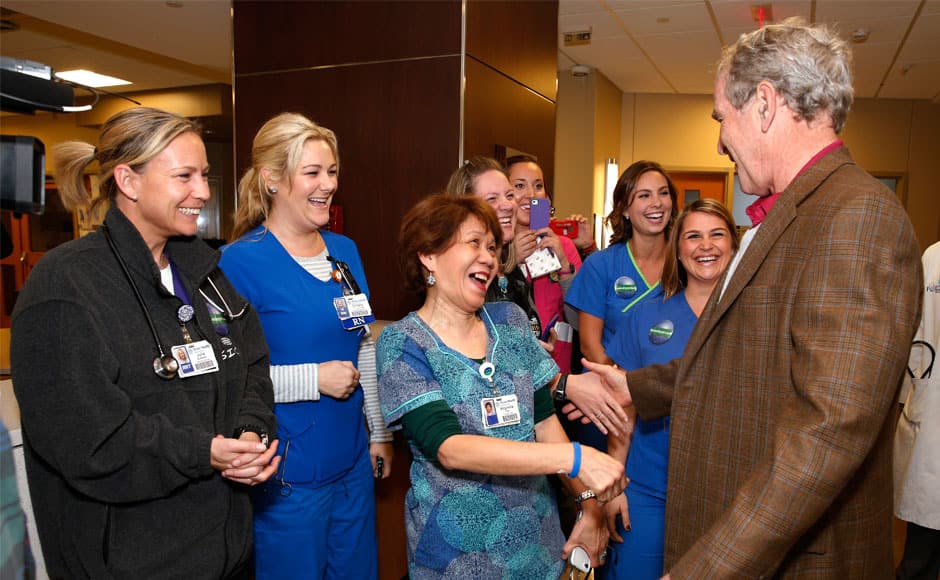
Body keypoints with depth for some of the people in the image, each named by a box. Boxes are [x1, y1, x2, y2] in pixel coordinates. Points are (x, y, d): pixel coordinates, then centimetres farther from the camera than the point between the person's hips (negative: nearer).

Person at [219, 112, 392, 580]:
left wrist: (379, 433, 13)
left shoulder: (344, 250, 5)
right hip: (288, 477, -6)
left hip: (353, 462, 6)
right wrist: (314, 379, -20)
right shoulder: (241, 262, -15)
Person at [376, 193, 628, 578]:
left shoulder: (510, 320, -1)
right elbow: (449, 448, -26)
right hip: (457, 549, -4)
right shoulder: (402, 344, -15)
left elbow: (544, 419, 3)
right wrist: (573, 457, -32)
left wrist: (588, 503, -5)